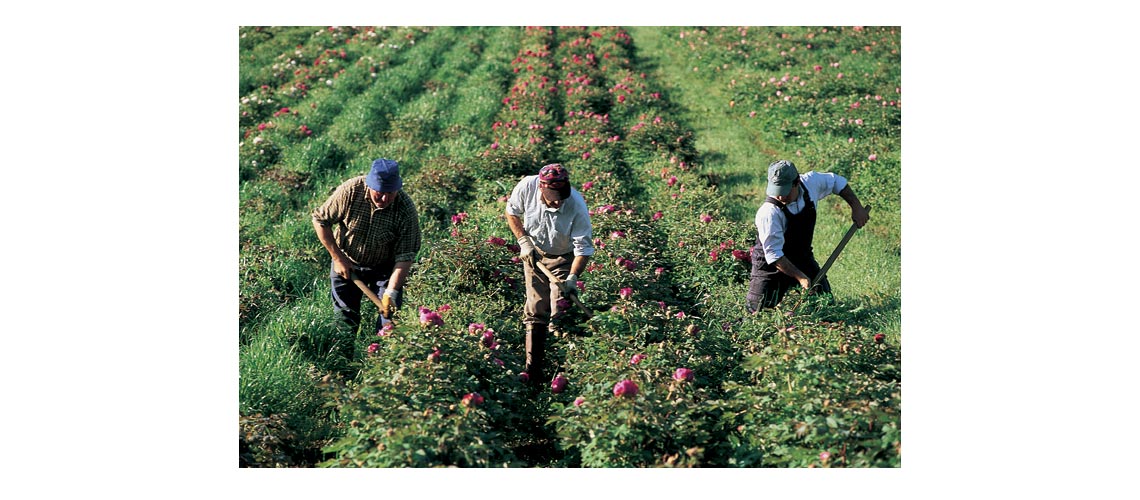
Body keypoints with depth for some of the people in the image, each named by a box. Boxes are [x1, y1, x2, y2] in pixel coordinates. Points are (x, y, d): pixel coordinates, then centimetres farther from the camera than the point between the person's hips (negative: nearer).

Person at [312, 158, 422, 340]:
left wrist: (391, 293, -32)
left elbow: (405, 256, -24)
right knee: (345, 318, 8)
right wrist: (337, 257, -14)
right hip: (346, 262, 1)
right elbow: (320, 220, -13)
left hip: (385, 268, 0)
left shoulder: (406, 209, -26)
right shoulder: (350, 191, -26)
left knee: (390, 313, -7)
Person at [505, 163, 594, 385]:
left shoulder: (577, 205, -31)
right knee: (535, 311, 1)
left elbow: (583, 248, -24)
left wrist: (572, 277, -35)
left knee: (561, 314, -8)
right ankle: (533, 369, 7)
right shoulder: (527, 186, -24)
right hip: (534, 254, 2)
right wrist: (523, 240, -12)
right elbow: (512, 212, -2)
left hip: (564, 259, -2)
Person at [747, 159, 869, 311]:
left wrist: (857, 207, 0)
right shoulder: (769, 213, -34)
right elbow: (773, 254, -29)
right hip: (771, 264, -5)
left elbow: (837, 181, 6)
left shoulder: (811, 182, -17)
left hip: (803, 257, 5)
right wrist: (800, 276, -31)